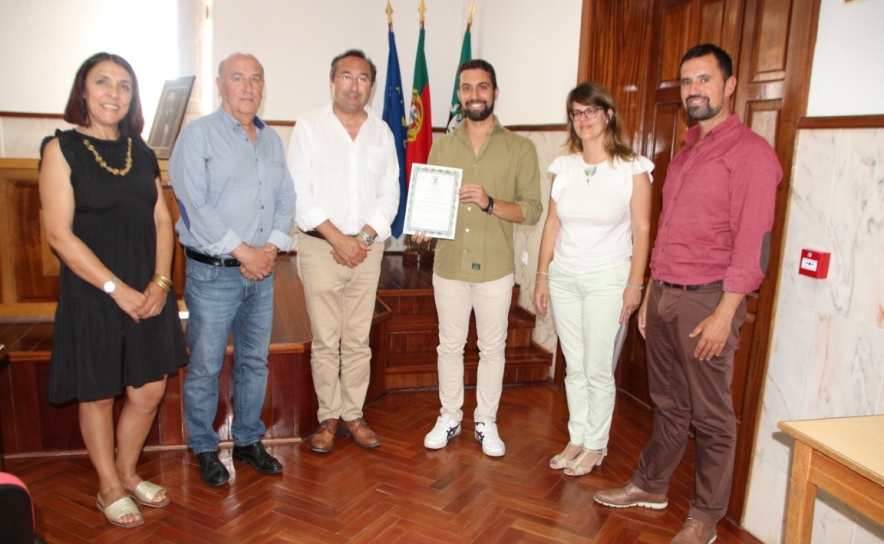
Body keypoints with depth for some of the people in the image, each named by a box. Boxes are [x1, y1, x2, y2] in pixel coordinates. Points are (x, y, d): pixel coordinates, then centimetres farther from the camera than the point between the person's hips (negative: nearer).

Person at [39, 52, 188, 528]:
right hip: (92, 296, -5)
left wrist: (160, 282, -7)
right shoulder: (62, 149, -7)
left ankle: (127, 472, 35)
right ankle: (109, 488, 30)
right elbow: (59, 233, -13)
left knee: (149, 391, 11)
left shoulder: (140, 151, 9)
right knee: (98, 395, 9)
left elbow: (162, 220, 7)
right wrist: (116, 288, -16)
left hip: (149, 295, 5)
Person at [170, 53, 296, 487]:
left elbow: (286, 199, 11)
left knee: (255, 361, 13)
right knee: (205, 366, 3)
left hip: (261, 271, 6)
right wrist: (243, 252, -15)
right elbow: (193, 203, -14)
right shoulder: (198, 134, -5)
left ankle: (248, 441, 28)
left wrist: (271, 248, -5)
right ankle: (204, 449, 21)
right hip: (212, 272, -5)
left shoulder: (272, 140, 14)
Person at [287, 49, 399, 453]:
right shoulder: (309, 127, 0)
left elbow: (389, 195, 6)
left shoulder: (382, 132, 9)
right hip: (320, 248, -2)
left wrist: (363, 237, -8)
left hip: (367, 249, 3)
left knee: (358, 340, 8)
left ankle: (353, 414, 20)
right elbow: (299, 193, -7)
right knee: (325, 340, 2)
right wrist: (338, 239, -13)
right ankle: (328, 417, 16)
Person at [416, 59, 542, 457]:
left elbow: (532, 210, -6)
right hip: (448, 265, 2)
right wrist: (422, 225, -11)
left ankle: (486, 421, 28)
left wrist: (490, 203, -21)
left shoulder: (519, 148, -2)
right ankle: (449, 417, 30)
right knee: (450, 345, 13)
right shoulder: (442, 146, 7)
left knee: (492, 348, 10)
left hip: (495, 269, -2)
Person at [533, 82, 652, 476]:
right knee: (574, 366, 12)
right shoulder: (564, 166, 6)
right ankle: (578, 438, 26)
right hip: (563, 277, 4)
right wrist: (542, 276, 7)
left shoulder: (632, 168, -6)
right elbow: (552, 224, 8)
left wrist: (634, 285, -10)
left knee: (598, 368, 2)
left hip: (607, 279, -4)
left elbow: (642, 230, -7)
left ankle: (595, 445, 19)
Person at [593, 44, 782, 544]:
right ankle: (651, 485, 33)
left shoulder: (750, 152, -8)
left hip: (707, 298, -7)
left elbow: (753, 242, -15)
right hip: (665, 295, 7)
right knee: (668, 403, 18)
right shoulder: (685, 153, 17)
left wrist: (724, 314, -18)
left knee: (711, 416, 5)